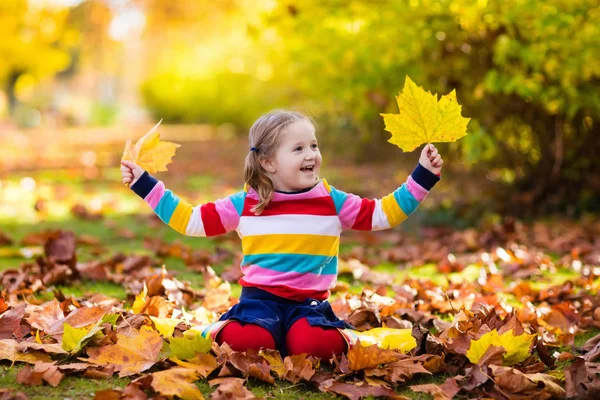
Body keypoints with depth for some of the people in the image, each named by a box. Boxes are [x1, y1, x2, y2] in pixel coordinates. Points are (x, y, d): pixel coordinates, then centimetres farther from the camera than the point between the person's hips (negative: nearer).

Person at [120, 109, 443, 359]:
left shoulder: (331, 201, 5)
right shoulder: (244, 204, 3)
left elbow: (382, 214, 8)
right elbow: (191, 220, 7)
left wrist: (422, 177, 0)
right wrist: (145, 185, 3)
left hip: (309, 302, 0)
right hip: (260, 297, 0)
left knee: (314, 345, -34)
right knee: (245, 341, -33)